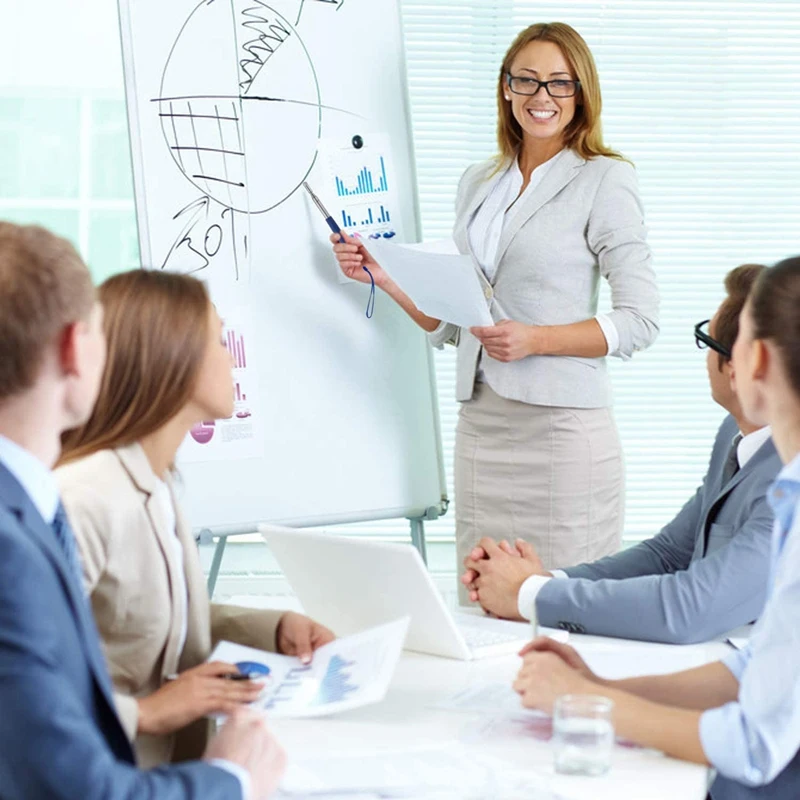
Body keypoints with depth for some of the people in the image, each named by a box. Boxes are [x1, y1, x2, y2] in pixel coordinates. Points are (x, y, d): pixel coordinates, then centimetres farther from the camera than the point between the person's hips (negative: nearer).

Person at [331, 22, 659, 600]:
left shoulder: (605, 180, -1)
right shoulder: (478, 183, 16)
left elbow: (640, 321, -6)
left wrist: (536, 340, -16)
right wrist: (385, 276, 5)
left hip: (562, 423, -5)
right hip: (481, 422, 5)